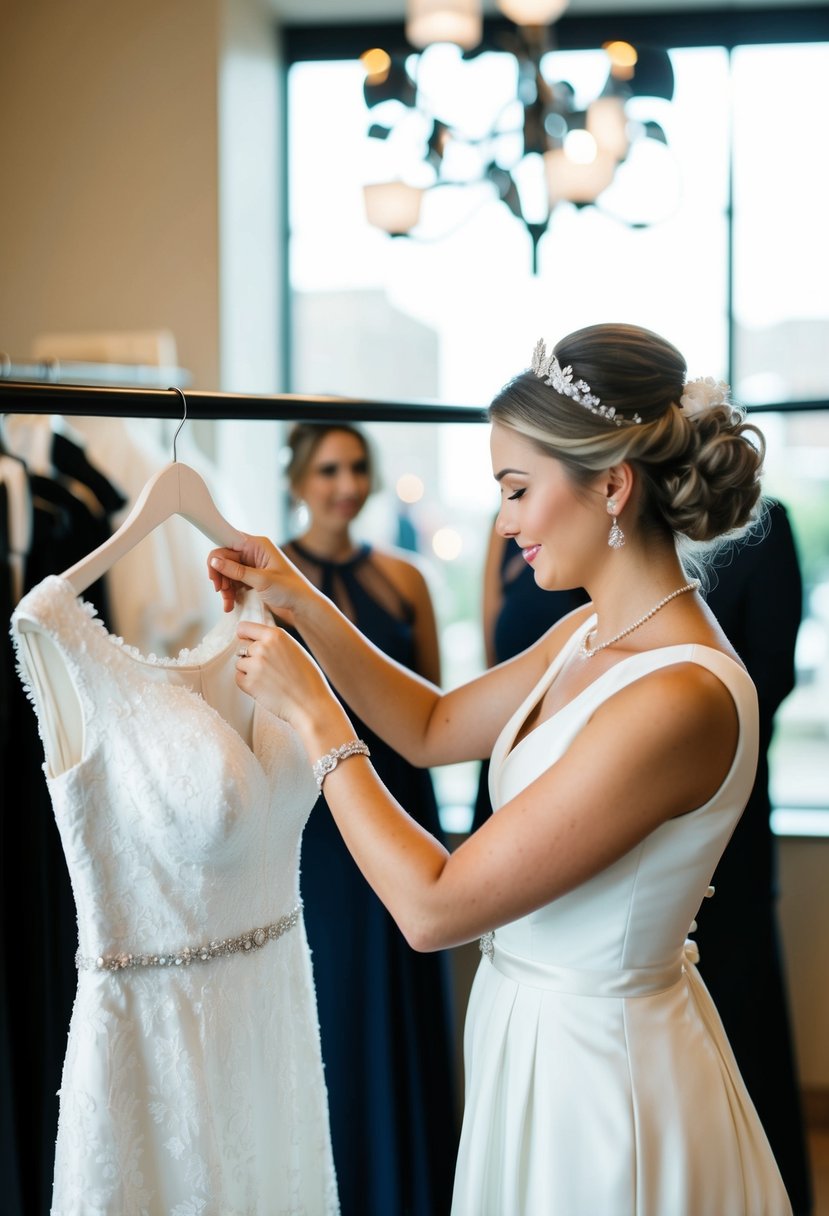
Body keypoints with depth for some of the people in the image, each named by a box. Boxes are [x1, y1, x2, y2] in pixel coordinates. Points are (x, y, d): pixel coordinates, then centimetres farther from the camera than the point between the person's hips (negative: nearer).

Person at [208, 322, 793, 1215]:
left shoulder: (680, 699, -29)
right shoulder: (593, 634, -1)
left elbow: (433, 908, -26)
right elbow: (434, 727, 15)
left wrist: (311, 713, -17)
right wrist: (302, 605, 5)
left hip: (594, 1067, -8)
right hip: (539, 1036, 9)